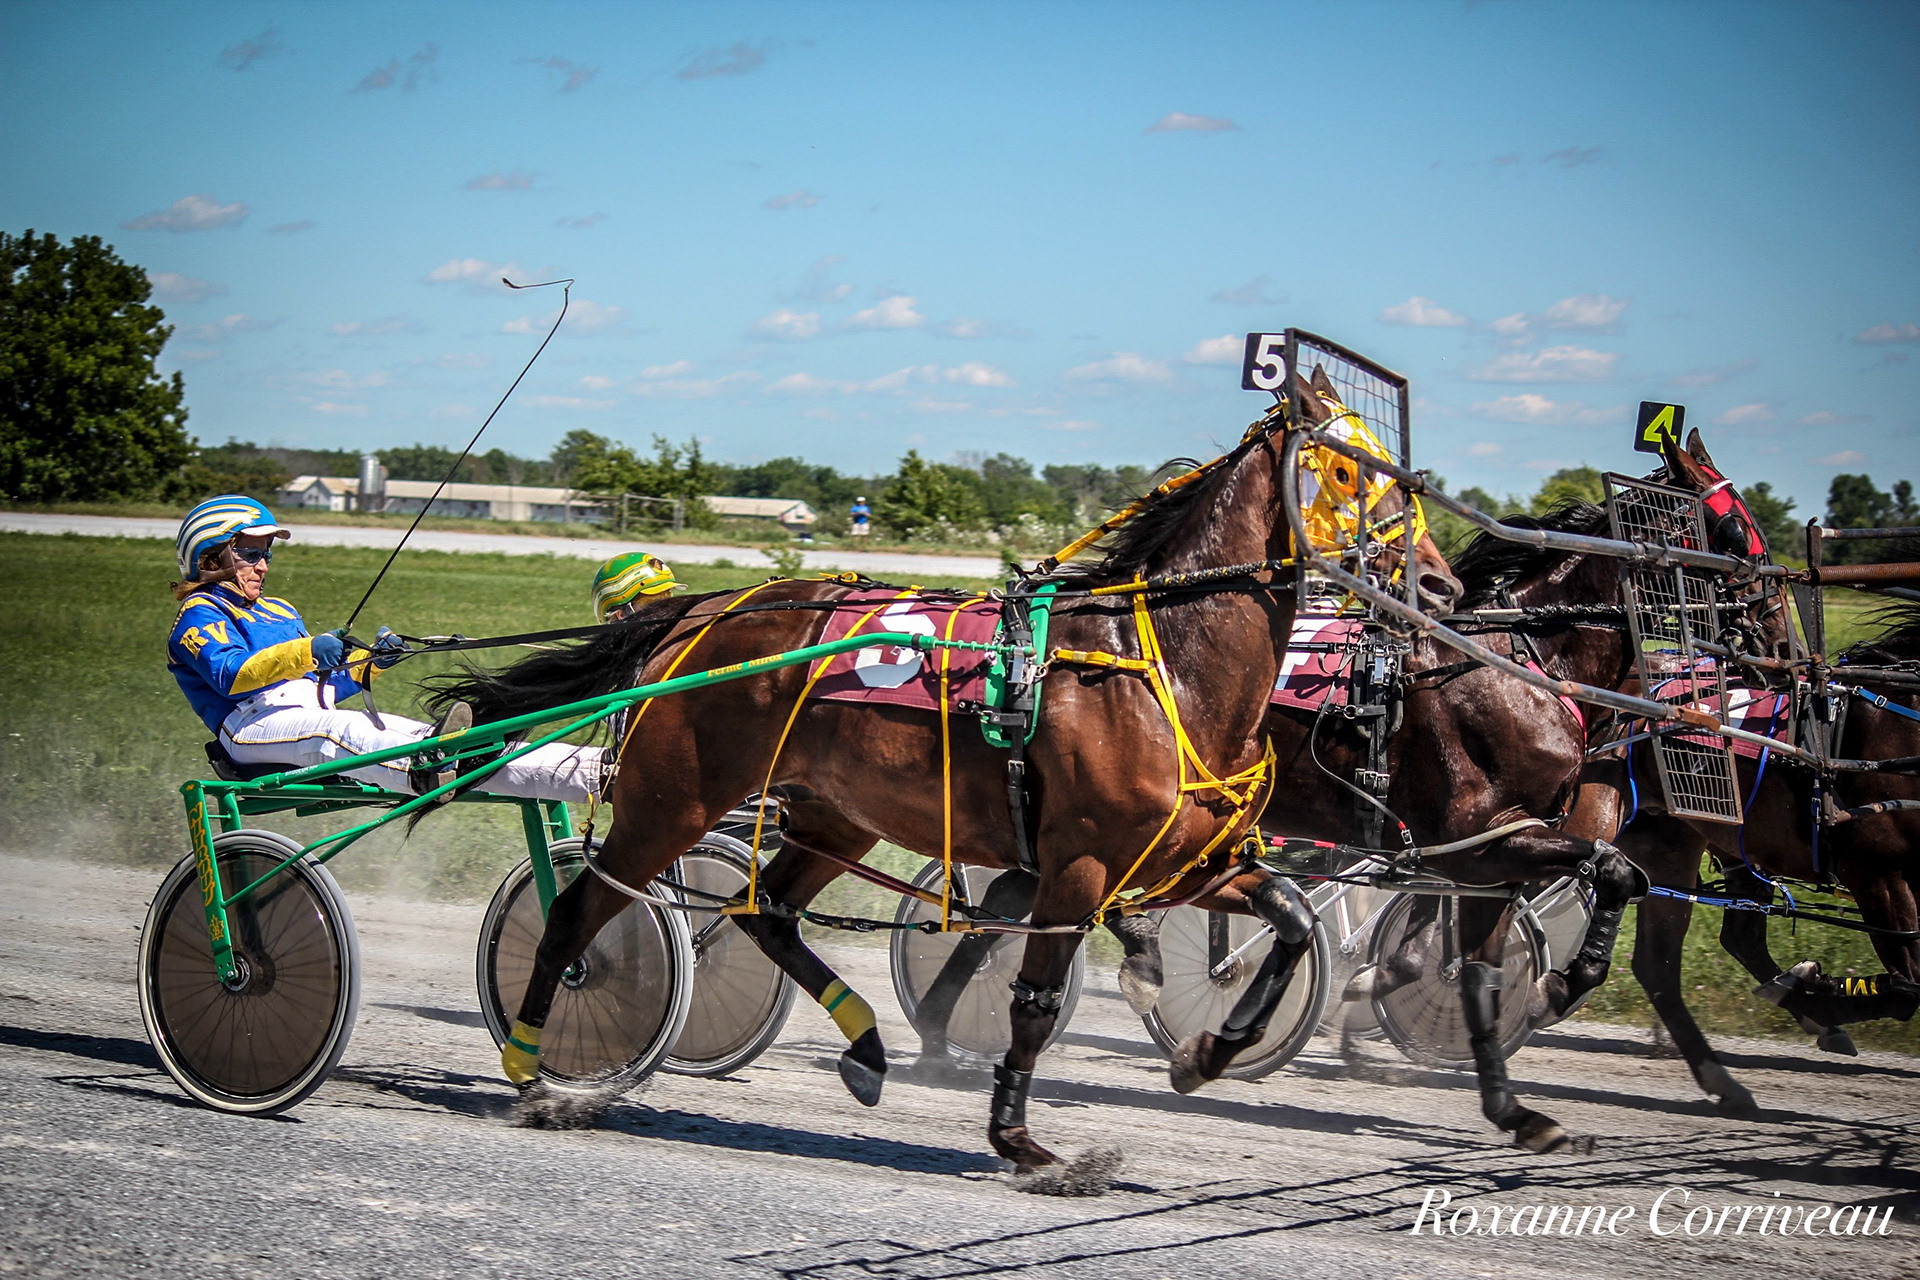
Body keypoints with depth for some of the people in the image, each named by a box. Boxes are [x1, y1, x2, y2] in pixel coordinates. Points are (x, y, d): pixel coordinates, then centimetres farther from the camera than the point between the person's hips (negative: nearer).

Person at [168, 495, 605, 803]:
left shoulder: (280, 612, 32)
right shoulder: (200, 614, 7)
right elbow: (229, 674, -15)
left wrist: (368, 663, 8)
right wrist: (305, 653, -29)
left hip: (316, 715, 6)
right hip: (253, 721, -6)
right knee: (332, 731, -40)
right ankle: (425, 769, -76)